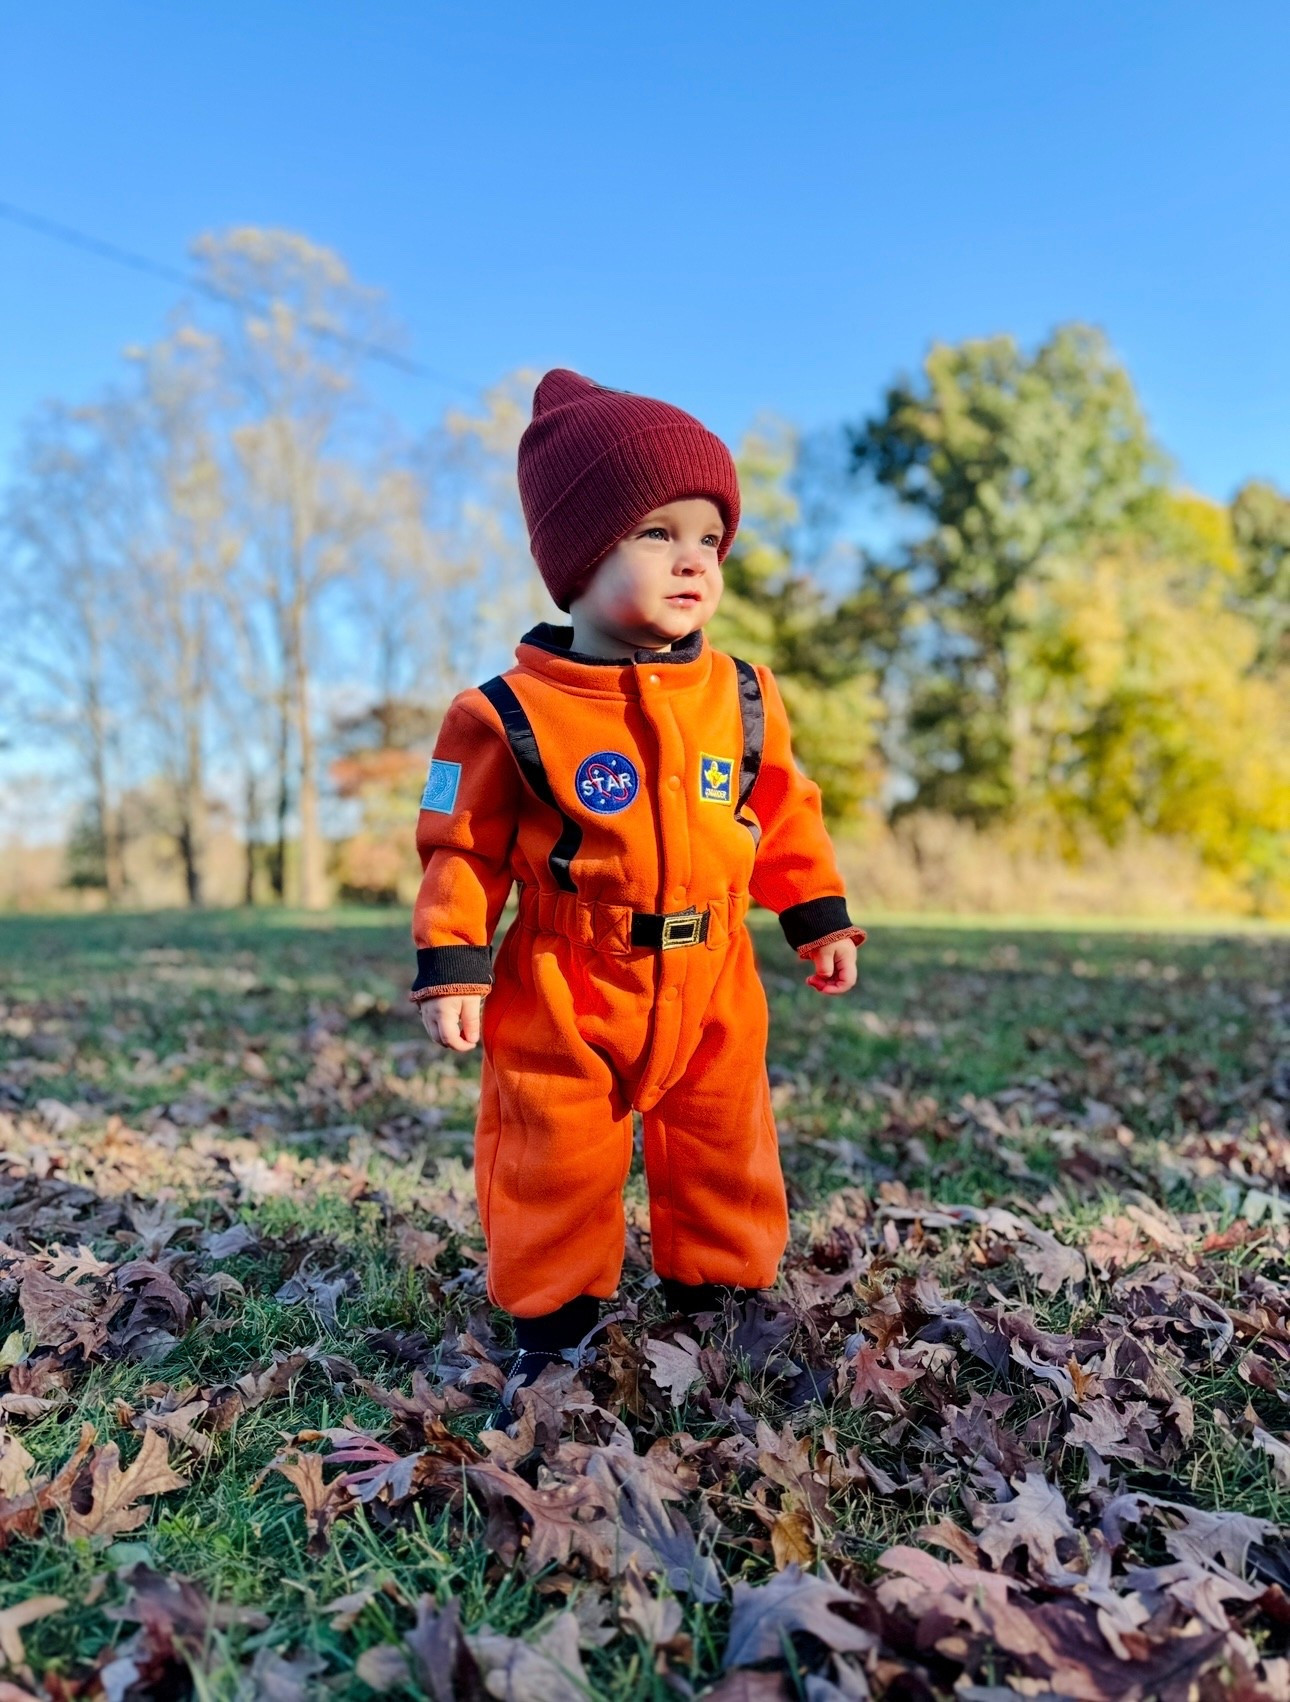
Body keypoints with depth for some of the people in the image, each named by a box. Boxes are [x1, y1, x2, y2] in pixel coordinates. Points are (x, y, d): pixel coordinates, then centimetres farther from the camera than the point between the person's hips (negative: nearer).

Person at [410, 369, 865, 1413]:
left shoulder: (744, 699, -1)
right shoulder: (510, 714, -12)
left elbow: (785, 817, 10)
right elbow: (464, 847, -6)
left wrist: (821, 921, 11)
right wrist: (451, 965, -10)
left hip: (711, 985, 3)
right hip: (563, 991, -3)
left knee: (724, 1151, 16)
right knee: (556, 1162, 8)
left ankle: (721, 1288, 40)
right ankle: (554, 1316, 30)